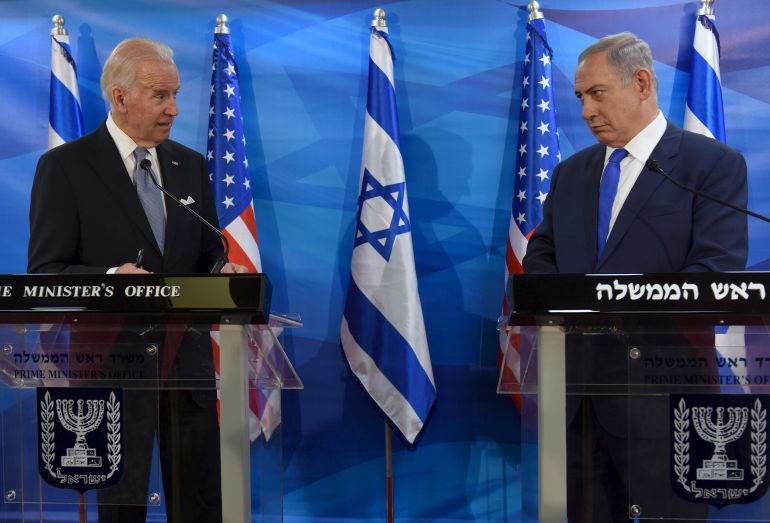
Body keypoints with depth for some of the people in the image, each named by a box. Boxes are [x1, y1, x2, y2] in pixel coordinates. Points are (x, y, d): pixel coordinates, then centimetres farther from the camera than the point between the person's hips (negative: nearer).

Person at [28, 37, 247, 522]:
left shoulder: (192, 165, 9)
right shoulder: (64, 166, -6)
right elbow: (45, 273, -9)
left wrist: (225, 271, -9)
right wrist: (109, 278, -27)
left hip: (189, 357, 4)